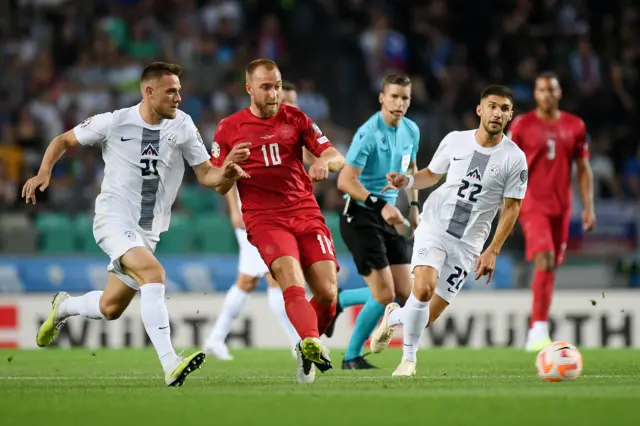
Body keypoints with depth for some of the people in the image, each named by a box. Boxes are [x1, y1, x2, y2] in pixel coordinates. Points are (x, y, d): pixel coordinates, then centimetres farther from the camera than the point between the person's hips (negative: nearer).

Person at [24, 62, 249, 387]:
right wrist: (44, 173, -12)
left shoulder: (182, 125, -1)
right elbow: (64, 141, 4)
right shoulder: (113, 122, -9)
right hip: (114, 220, -5)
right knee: (153, 273, -31)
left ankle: (62, 308, 47)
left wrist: (225, 173, -21)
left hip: (148, 231, 5)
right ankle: (170, 366, -38)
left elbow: (205, 175, 0)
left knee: (110, 309, 13)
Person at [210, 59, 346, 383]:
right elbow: (219, 187, 10)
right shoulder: (229, 129, 7)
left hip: (306, 213, 3)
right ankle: (311, 344, -47)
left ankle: (306, 349, 19)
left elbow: (337, 159, 5)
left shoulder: (295, 119, 11)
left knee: (327, 293, -6)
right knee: (292, 282, -27)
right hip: (264, 219, -3)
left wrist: (324, 161, -19)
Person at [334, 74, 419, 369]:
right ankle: (352, 356, 7)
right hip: (360, 217, -8)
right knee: (384, 294, -13)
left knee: (404, 294, 2)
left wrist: (414, 206, 16)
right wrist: (381, 205, -30)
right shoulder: (369, 134, -18)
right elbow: (345, 181, -22)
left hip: (388, 217, 8)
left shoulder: (411, 131, 7)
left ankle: (335, 302, 22)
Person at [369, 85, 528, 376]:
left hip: (468, 243, 0)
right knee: (423, 289, -26)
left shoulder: (514, 159, -6)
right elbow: (432, 174, 16)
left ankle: (394, 317, 35)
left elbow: (511, 208, -2)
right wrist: (407, 181, -5)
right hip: (434, 226, 0)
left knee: (428, 317, -1)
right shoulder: (455, 140, -1)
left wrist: (492, 251, -9)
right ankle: (409, 358, -6)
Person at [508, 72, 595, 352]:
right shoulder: (521, 125, -1)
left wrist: (589, 206, 2)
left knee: (552, 266, 7)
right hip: (532, 204, -4)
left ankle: (534, 335, 17)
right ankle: (539, 328, -21)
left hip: (561, 207, 4)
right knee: (544, 259, -21)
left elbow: (583, 169, 10)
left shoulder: (575, 127, 7)